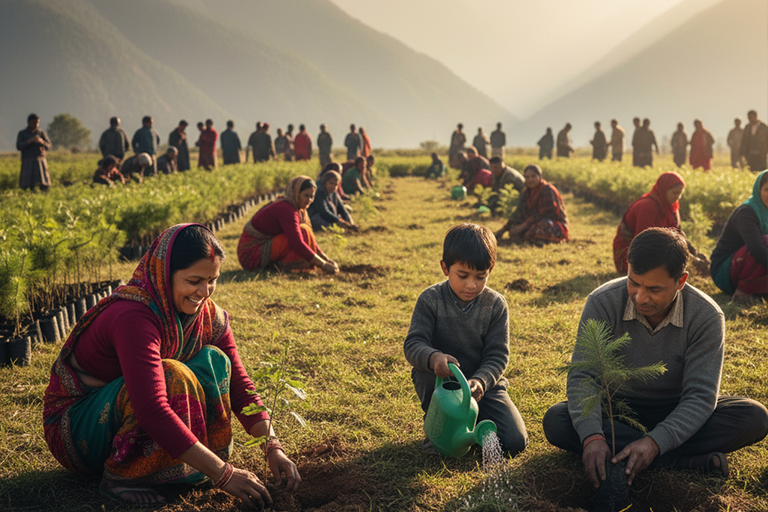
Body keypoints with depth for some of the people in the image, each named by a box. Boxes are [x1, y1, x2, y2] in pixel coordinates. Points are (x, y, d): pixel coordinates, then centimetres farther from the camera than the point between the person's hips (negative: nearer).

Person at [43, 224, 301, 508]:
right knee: (172, 377, -32)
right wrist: (223, 473, -39)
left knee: (213, 361, -12)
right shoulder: (133, 317, -31)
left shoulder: (208, 315, -7)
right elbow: (152, 411, -40)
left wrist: (273, 447, -17)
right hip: (74, 426, -7)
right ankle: (119, 475, -15)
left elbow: (238, 383, -3)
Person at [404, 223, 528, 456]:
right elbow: (413, 344, -19)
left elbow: (498, 355, -12)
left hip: (484, 383, 1)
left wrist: (480, 381, -33)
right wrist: (433, 357, -44)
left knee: (515, 442, -16)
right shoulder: (430, 299, -12)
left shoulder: (496, 304, -8)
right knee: (427, 372, -36)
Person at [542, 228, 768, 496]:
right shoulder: (603, 303, -20)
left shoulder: (707, 316, -20)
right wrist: (592, 436, -41)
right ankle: (688, 462, -29)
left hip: (677, 412, -1)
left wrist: (654, 442, -40)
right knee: (555, 421, -30)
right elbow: (582, 377, -23)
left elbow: (700, 395, -23)